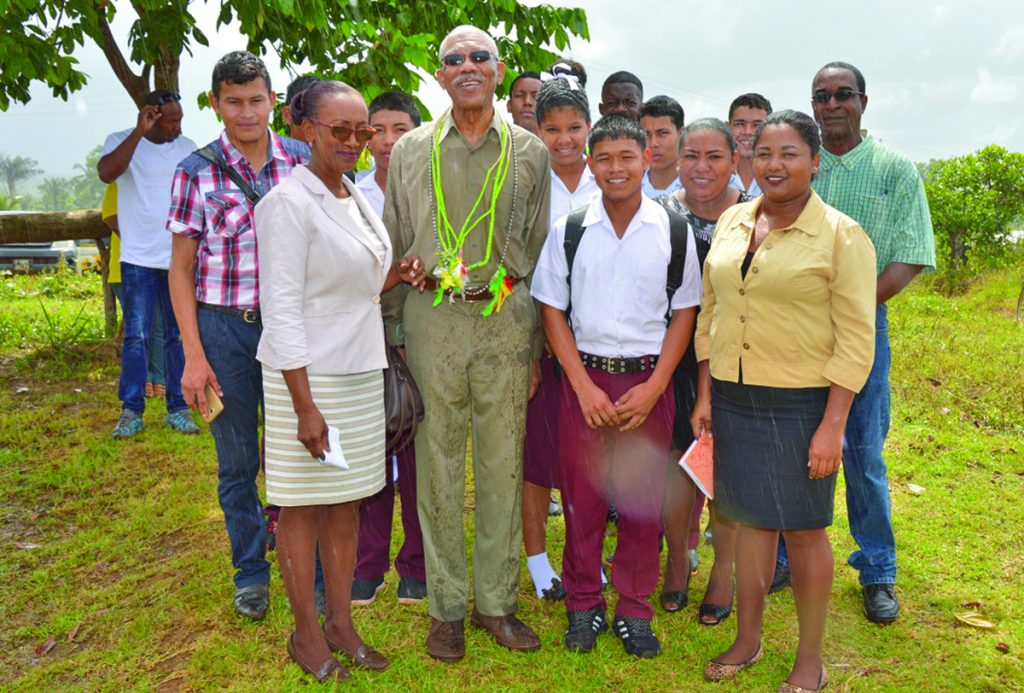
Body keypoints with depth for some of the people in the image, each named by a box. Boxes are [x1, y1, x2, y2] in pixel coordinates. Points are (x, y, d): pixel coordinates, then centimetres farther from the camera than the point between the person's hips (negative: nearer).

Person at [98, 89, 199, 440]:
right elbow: (107, 172, -21)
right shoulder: (121, 141, 0)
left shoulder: (188, 147, 9)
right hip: (139, 258, -3)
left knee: (179, 335, 7)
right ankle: (131, 411, 7)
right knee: (136, 336, -2)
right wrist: (139, 132, -22)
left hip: (180, 258, 3)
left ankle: (178, 408, 15)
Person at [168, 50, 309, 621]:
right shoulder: (196, 173, -2)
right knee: (237, 461, 11)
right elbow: (181, 267, 0)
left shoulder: (303, 161, 2)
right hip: (224, 327, 0)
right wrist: (194, 355, -6)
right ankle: (251, 571, 29)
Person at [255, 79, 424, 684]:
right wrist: (305, 405, -20)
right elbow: (282, 307, -17)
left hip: (361, 372, 8)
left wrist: (394, 277, 0)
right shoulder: (288, 203, -13)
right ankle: (307, 633, 22)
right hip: (309, 377, -7)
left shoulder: (358, 199, 11)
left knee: (348, 501, 14)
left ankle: (341, 622, 28)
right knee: (304, 505, 6)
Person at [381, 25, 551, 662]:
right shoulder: (411, 151, 8)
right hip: (433, 318, 0)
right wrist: (393, 334, 5)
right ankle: (447, 605, 20)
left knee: (503, 463, 6)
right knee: (439, 462, 5)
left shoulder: (530, 152, 8)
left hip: (507, 320, 0)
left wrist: (538, 343, 5)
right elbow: (395, 247, 9)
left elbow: (541, 249, 9)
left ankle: (496, 601, 22)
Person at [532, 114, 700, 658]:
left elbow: (685, 313, 3)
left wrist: (654, 387, -7)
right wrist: (584, 386, -6)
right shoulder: (569, 230, 1)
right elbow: (552, 309, 2)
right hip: (584, 375, 0)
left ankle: (635, 610, 23)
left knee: (643, 498, 5)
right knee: (581, 494, 5)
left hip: (649, 379, 0)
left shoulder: (673, 231, 1)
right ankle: (584, 605, 24)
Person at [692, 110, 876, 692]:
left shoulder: (841, 235, -7)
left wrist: (832, 426, -15)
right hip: (733, 398, 4)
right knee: (752, 519, 14)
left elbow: (856, 340, -10)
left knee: (804, 529, 6)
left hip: (801, 403, -4)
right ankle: (748, 641, 31)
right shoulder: (732, 222, 7)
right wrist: (705, 395, 7)